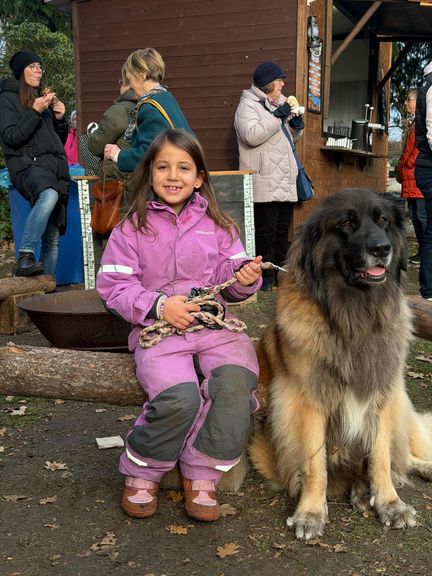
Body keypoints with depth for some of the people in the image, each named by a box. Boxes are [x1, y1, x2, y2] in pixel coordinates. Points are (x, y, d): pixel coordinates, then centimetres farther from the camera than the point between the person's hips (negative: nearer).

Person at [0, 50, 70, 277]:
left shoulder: (43, 97, 24)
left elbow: (60, 141, 26)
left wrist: (60, 118, 8)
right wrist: (35, 112, -13)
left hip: (55, 165, 7)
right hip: (28, 164, -6)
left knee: (53, 238, 1)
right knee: (49, 194, -41)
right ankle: (25, 257, -45)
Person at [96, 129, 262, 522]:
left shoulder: (216, 224, 13)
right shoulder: (132, 227, 7)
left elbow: (227, 280, 11)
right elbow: (113, 285, 1)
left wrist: (243, 277, -12)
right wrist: (158, 305, -13)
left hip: (215, 326, 3)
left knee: (236, 383, -29)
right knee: (180, 398, -29)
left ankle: (201, 476, -6)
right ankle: (141, 472, 1)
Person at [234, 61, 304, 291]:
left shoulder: (279, 104, 22)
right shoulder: (248, 105, -4)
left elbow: (291, 137, 30)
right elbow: (251, 135, -22)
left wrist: (296, 123, 8)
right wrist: (278, 116, -18)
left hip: (285, 182, 8)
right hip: (265, 183, -8)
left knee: (283, 229, 11)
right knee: (265, 231, -7)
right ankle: (266, 277, -1)